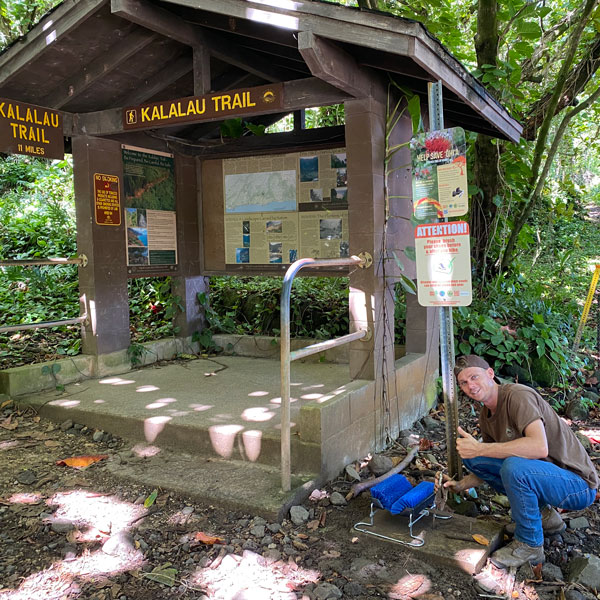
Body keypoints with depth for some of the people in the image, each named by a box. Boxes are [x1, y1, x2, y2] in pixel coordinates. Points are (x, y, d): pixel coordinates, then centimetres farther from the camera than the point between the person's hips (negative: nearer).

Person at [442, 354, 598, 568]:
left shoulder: (518, 396, -21)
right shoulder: (485, 415, 5)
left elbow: (539, 447, -37)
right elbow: (490, 467, 16)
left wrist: (479, 448, -32)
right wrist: (460, 485, 1)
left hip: (577, 485, -9)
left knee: (514, 466, -35)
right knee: (473, 459, 1)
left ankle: (530, 545, -10)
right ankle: (543, 514, 11)